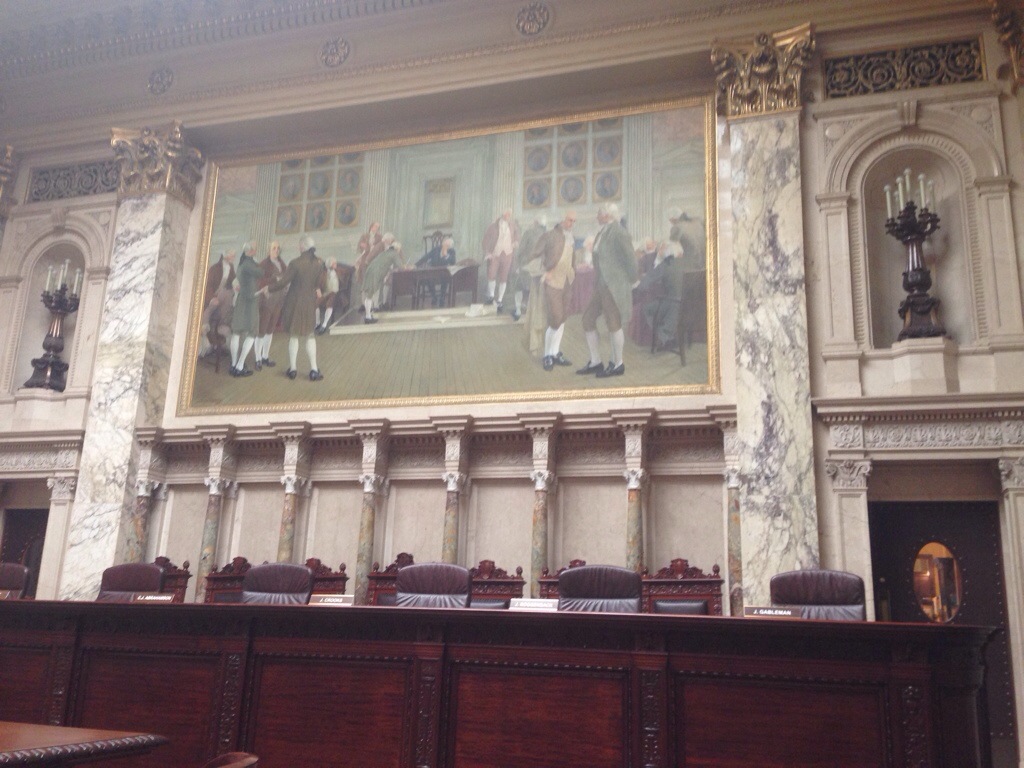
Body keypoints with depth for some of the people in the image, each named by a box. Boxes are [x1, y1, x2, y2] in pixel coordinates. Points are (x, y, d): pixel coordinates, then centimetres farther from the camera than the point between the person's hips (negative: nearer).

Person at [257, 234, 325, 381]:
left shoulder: (295, 263, -19)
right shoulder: (319, 263, -5)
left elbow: (283, 282, -15)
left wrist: (268, 289, 1)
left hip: (294, 302, -3)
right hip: (310, 302, 3)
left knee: (293, 336, 11)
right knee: (310, 335, 14)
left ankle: (292, 369, 19)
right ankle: (313, 370, 9)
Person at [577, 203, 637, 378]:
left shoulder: (618, 232, -14)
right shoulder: (602, 233, 13)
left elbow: (630, 258, -14)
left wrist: (631, 280, -7)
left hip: (614, 285, -10)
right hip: (603, 284, 10)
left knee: (613, 323, -3)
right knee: (588, 318, 10)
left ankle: (617, 364, 10)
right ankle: (595, 362, 18)